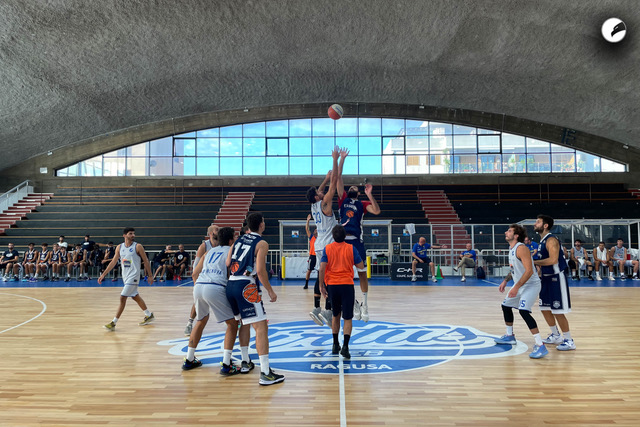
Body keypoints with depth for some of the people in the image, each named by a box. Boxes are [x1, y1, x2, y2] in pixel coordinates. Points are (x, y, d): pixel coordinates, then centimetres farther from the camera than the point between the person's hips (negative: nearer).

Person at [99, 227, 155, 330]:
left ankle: (113, 323, -3)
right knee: (135, 296, 16)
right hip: (125, 276, 6)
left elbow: (146, 261, -4)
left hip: (133, 276, -6)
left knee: (123, 298, -10)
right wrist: (103, 274, 8)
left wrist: (150, 276, -4)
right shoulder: (119, 247, 5)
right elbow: (113, 262, 11)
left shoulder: (138, 246, -9)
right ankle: (149, 315, 31)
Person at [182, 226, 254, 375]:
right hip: (216, 288, -6)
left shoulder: (210, 251, 28)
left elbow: (194, 274, 25)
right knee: (232, 324, 7)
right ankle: (226, 365, 3)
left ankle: (189, 360, 36)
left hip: (198, 286, 6)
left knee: (201, 321, 28)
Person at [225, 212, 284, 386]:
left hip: (231, 285, 8)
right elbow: (260, 270, -13)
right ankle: (265, 374, -12)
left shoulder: (239, 239, 15)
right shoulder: (262, 243, -5)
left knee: (245, 323, 26)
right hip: (246, 286, -8)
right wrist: (270, 291, -4)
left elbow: (228, 263, 12)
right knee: (261, 327, -7)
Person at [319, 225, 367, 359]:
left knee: (335, 315, 19)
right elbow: (361, 268, 2)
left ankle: (335, 345, 26)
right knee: (347, 318, 2)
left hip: (332, 285, 2)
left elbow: (322, 268, -5)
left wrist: (321, 285, 1)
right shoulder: (351, 248, 0)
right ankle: (345, 346, -11)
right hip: (347, 285, -2)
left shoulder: (327, 248, 1)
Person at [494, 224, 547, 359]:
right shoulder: (511, 248, 9)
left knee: (523, 311, -25)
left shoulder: (521, 248, -22)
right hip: (520, 284, 11)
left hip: (531, 284, -11)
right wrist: (505, 281, 14)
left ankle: (540, 346, -20)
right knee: (506, 305, 19)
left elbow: (529, 271, -28)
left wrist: (516, 287, -30)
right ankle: (510, 336, 36)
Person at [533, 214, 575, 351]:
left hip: (557, 278, -10)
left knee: (558, 312, -4)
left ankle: (569, 341, 9)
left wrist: (534, 262, -22)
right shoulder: (542, 241, 12)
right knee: (545, 309, 16)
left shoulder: (551, 240, -18)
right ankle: (556, 336, 30)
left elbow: (553, 260, -29)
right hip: (547, 278, 10)